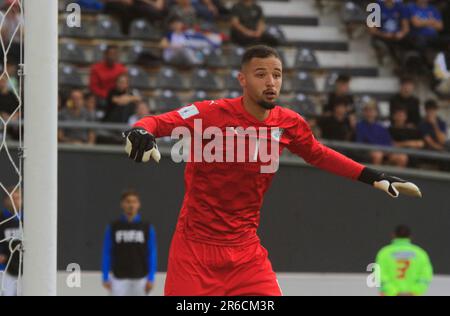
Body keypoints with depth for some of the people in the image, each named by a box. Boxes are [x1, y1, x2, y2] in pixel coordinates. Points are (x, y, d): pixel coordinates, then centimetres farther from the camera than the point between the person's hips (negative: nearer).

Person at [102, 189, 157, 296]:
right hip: (119, 278, -1)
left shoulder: (147, 227, 3)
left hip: (140, 279, 1)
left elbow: (152, 254, 2)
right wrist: (105, 278, -1)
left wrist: (151, 279, -4)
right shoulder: (113, 227, 2)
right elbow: (107, 254, 3)